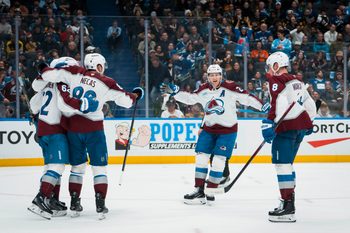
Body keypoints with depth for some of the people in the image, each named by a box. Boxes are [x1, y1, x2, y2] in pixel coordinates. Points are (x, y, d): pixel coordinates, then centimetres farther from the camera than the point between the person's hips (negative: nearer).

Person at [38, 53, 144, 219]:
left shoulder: (75, 73, 1)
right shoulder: (106, 83, -2)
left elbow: (51, 75, -6)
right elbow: (125, 100, 1)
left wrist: (44, 70, 16)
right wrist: (135, 95, 22)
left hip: (72, 126, 3)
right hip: (93, 128, -3)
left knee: (77, 166, 17)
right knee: (99, 167, 7)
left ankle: (74, 204, 17)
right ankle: (100, 206, -1)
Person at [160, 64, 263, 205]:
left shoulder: (230, 88, -13)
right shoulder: (203, 90, 1)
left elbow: (246, 98, -15)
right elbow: (189, 98, 11)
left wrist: (263, 106, -23)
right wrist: (174, 91, 2)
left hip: (227, 129, -5)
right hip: (209, 128, 5)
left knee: (219, 160, -6)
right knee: (201, 158, 1)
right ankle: (199, 191, 8)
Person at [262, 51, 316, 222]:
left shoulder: (276, 80, -5)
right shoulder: (297, 82, 20)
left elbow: (277, 104, -20)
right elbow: (310, 105, 26)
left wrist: (269, 123, -25)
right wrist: (308, 122, 39)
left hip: (287, 127, -9)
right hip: (302, 125, 9)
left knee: (282, 163, -11)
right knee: (287, 163, 18)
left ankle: (287, 207, -18)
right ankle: (289, 202, 21)